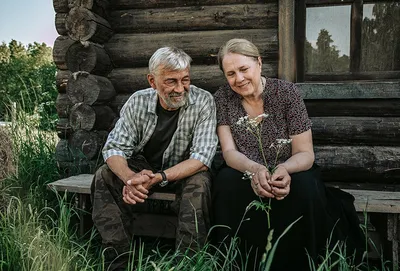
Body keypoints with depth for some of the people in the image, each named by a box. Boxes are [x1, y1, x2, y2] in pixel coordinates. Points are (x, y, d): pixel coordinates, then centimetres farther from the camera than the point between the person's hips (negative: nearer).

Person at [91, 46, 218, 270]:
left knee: (199, 183, -34)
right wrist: (130, 177, -37)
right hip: (144, 166, 3)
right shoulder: (138, 102, -13)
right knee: (104, 177, -19)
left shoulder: (203, 102, -20)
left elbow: (202, 157, -25)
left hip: (185, 171, -2)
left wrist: (159, 177, -40)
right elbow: (115, 147, -14)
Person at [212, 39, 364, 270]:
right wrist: (256, 170, -33)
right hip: (246, 176, 1)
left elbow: (305, 153, -12)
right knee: (226, 182, -30)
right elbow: (229, 152, -11)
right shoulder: (222, 98, -4)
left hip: (287, 175, -1)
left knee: (306, 187, -32)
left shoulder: (286, 92, -10)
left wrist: (283, 169, -35)